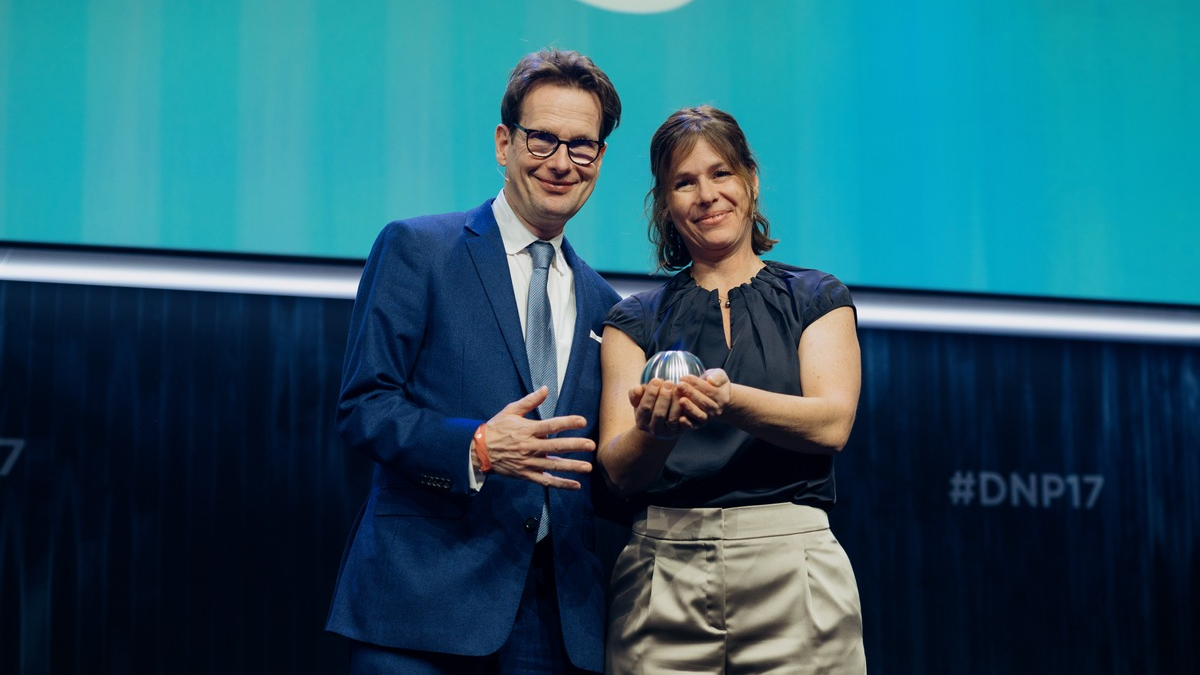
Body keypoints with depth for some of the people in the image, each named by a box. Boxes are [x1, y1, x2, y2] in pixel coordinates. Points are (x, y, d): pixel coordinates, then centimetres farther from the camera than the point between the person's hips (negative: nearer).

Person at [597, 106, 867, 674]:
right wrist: (654, 430, -24)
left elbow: (832, 424, -7)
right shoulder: (636, 321, 11)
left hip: (790, 569, -1)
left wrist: (728, 400, -26)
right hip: (663, 576, 1)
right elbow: (617, 469, 0)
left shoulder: (817, 299, 10)